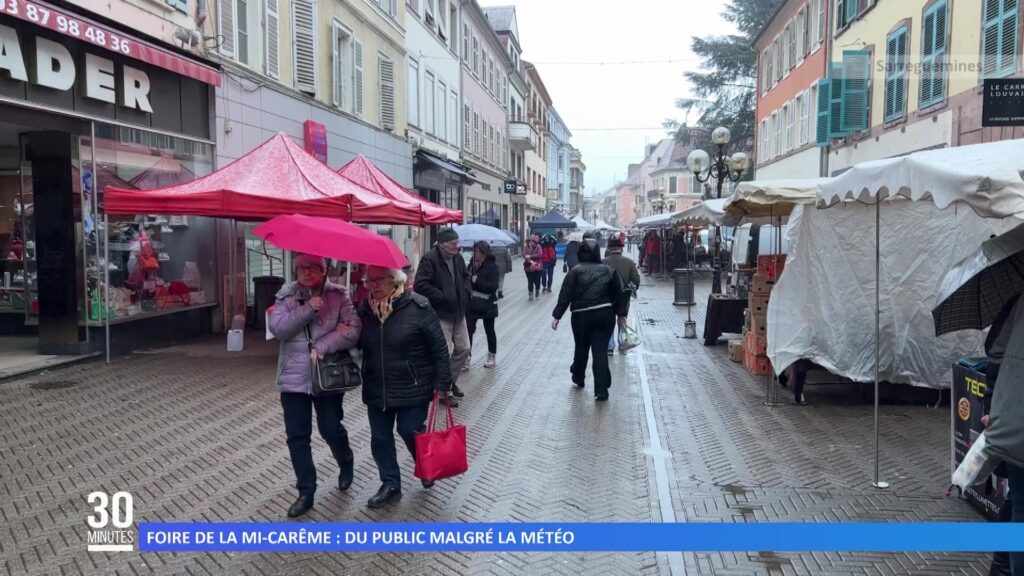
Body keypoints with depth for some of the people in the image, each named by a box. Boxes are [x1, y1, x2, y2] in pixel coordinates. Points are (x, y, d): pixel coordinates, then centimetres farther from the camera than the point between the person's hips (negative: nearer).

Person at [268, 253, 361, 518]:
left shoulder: (338, 296, -3)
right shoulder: (286, 297, 3)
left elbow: (354, 330, -13)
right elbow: (277, 328, -12)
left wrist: (321, 347, -20)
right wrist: (308, 309, -21)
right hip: (294, 377, 2)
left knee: (330, 429, 7)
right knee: (297, 436, 3)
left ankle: (346, 464, 39)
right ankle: (306, 492, 15)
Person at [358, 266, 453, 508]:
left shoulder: (418, 307, -15)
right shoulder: (365, 309, 1)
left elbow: (439, 346, -11)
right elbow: (358, 345, 16)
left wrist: (442, 382, -11)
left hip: (412, 389, -5)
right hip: (376, 390, 5)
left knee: (411, 432, 7)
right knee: (380, 438, 9)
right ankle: (391, 485, 26)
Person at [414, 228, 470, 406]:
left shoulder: (458, 258, 9)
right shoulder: (429, 259, -16)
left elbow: (465, 278, 26)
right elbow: (420, 286, -22)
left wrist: (465, 292, 7)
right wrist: (442, 296, -20)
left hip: (458, 312, 8)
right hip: (440, 314, -8)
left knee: (463, 348, 14)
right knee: (445, 353, -6)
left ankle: (451, 381, 33)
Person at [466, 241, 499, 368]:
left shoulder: (492, 266, -11)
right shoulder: (472, 264, 3)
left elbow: (493, 286, -19)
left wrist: (477, 281, -24)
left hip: (487, 305, -4)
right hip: (472, 304, 4)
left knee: (489, 331, 11)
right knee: (468, 329, -2)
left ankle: (492, 357, 25)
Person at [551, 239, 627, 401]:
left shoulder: (575, 271, -2)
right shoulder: (608, 270, 5)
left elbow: (565, 295, -4)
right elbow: (619, 294, 6)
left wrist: (557, 316, 0)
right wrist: (621, 314, 14)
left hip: (581, 316, -1)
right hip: (605, 314, 1)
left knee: (581, 348, 18)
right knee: (600, 351, 0)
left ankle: (579, 379, 39)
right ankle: (601, 390, -6)